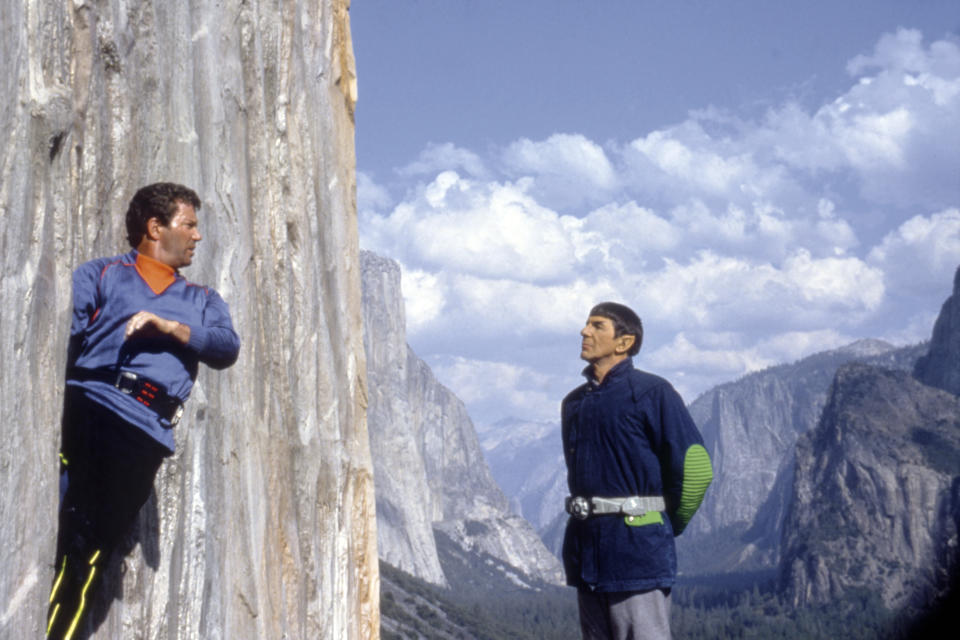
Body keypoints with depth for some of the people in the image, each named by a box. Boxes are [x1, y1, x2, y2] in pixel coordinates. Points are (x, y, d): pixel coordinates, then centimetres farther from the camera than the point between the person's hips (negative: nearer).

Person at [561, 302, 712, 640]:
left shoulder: (651, 392, -6)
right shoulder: (574, 402, 14)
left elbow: (695, 467, -7)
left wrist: (666, 525, 4)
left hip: (637, 548, -7)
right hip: (585, 548, 7)